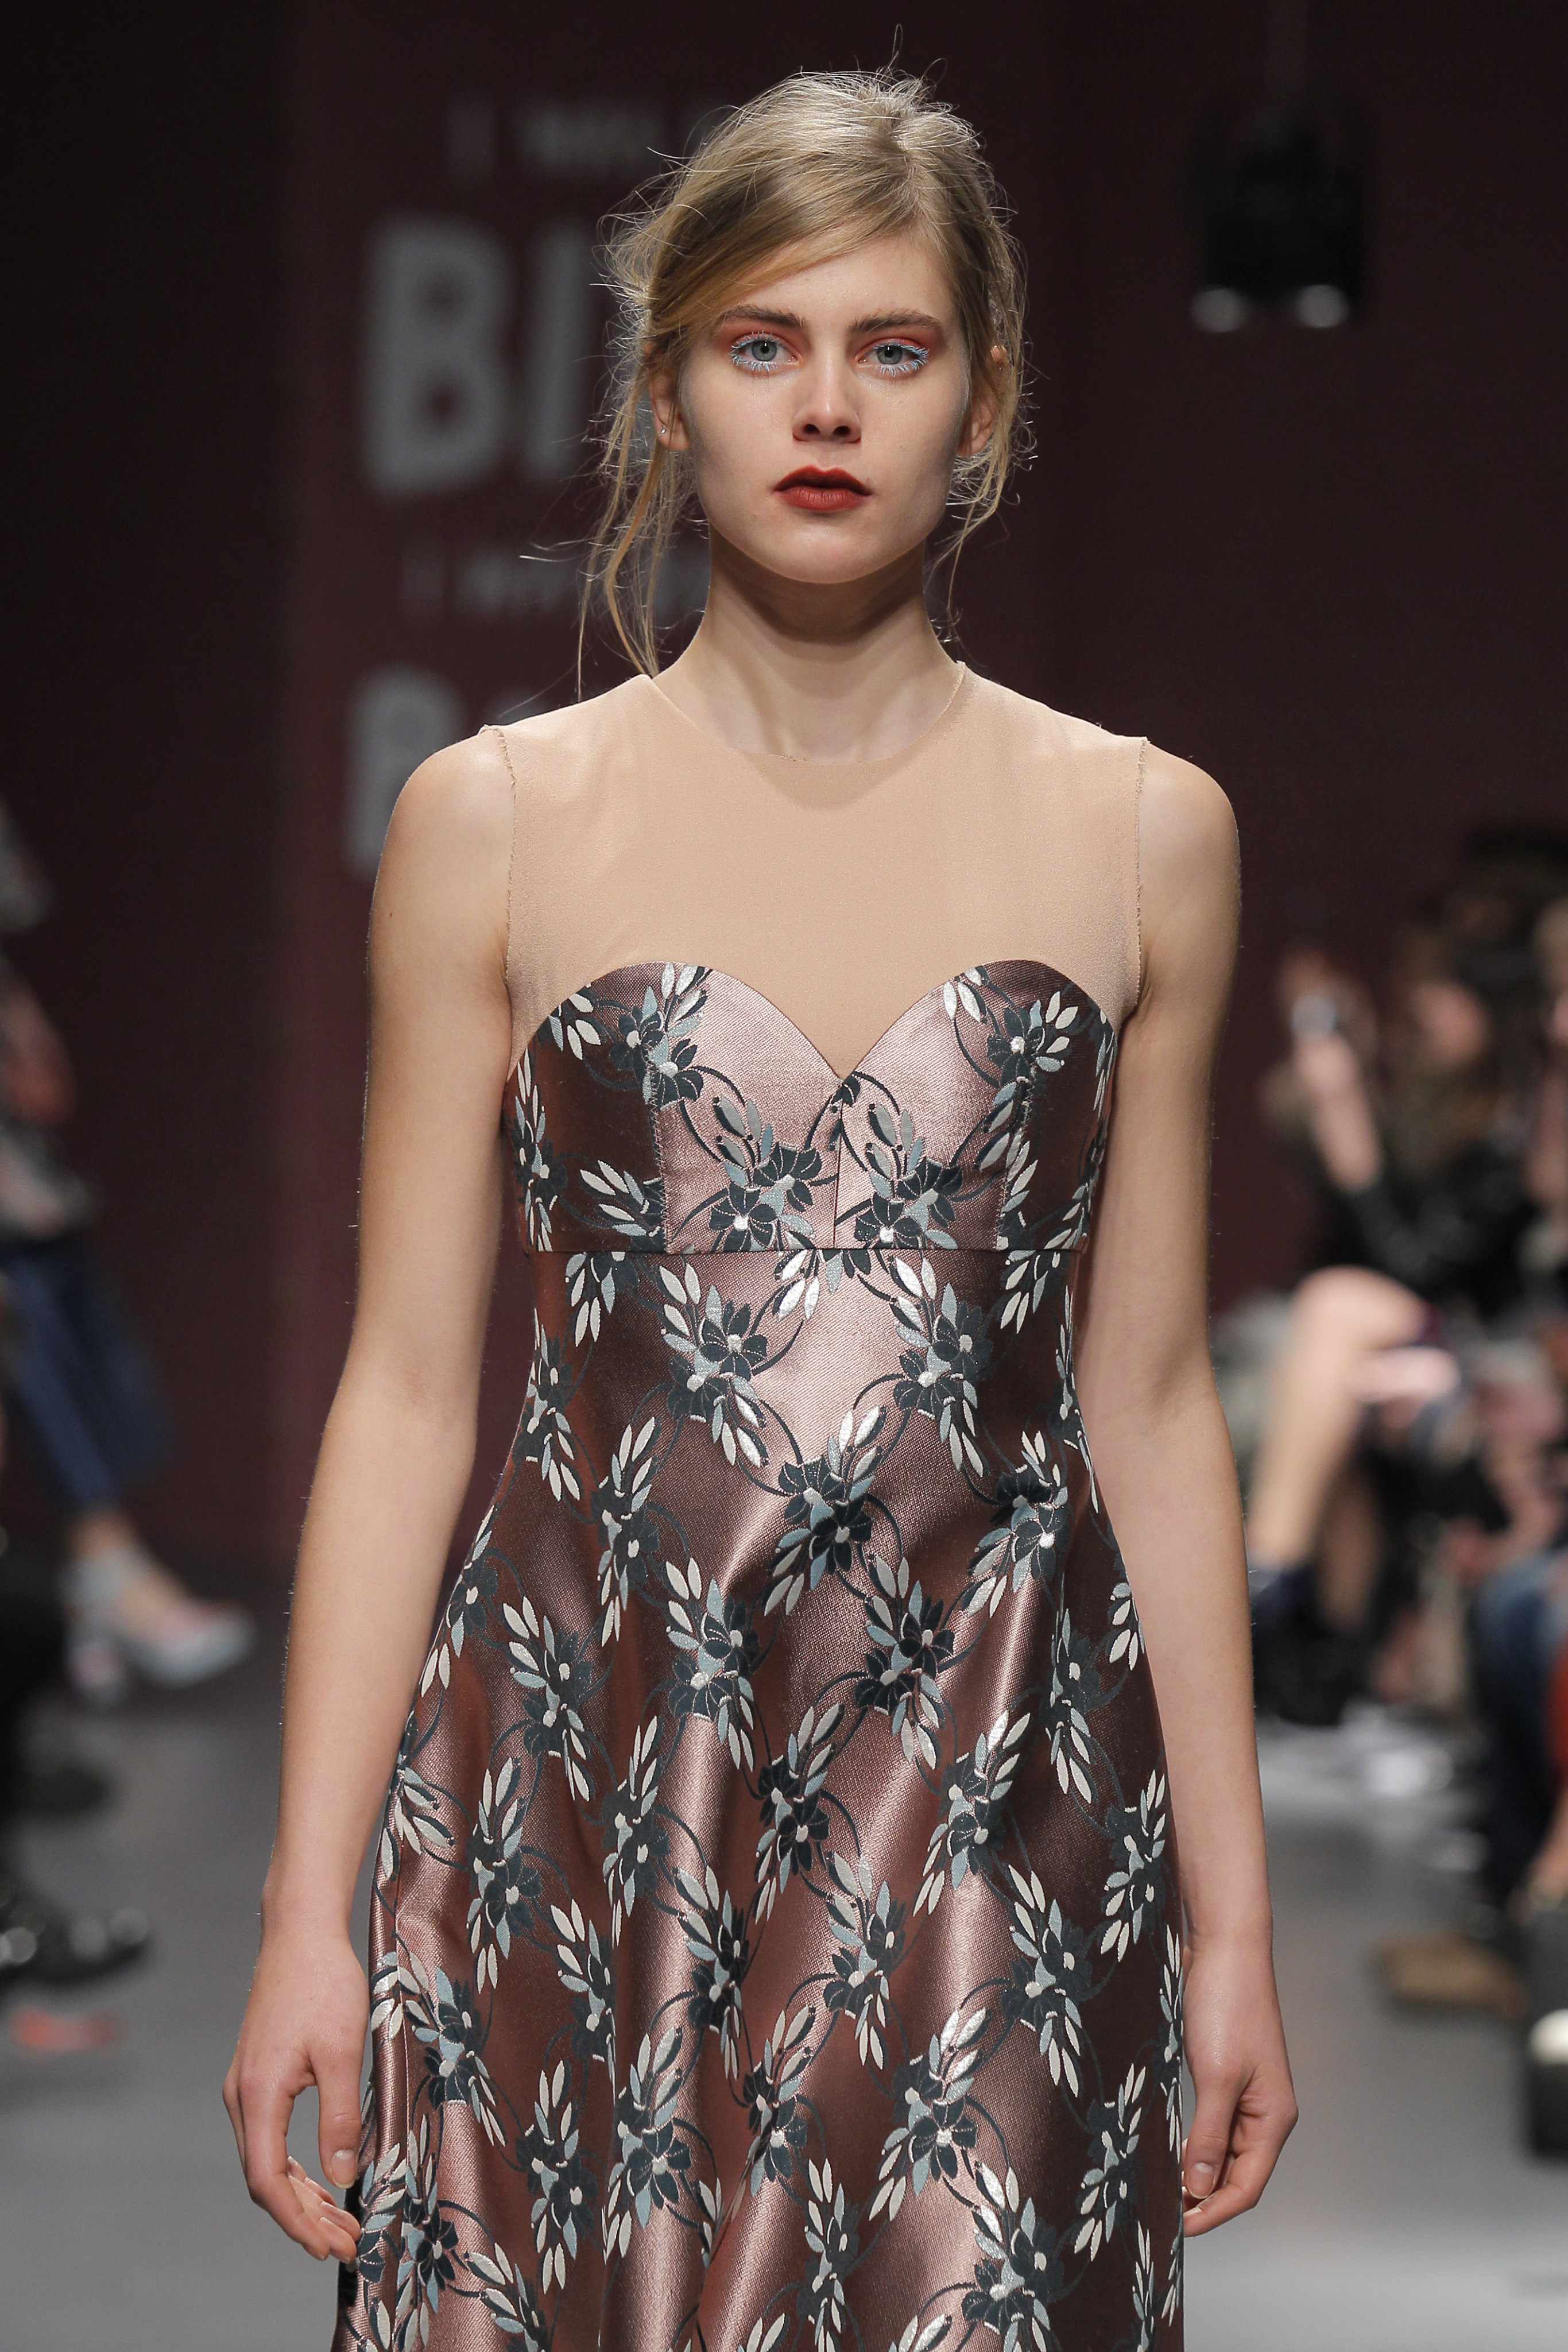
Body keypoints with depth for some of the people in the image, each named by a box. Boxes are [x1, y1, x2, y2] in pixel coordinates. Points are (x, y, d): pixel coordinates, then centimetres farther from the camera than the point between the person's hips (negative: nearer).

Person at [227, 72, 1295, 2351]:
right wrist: (308, 1905, -2)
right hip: (583, 1797, 0)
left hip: (992, 1816, 1)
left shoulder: (1143, 836, 5)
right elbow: (407, 1391, 2)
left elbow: (1149, 1404, 8)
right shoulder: (495, 823, 2)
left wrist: (1233, 1913, 7)